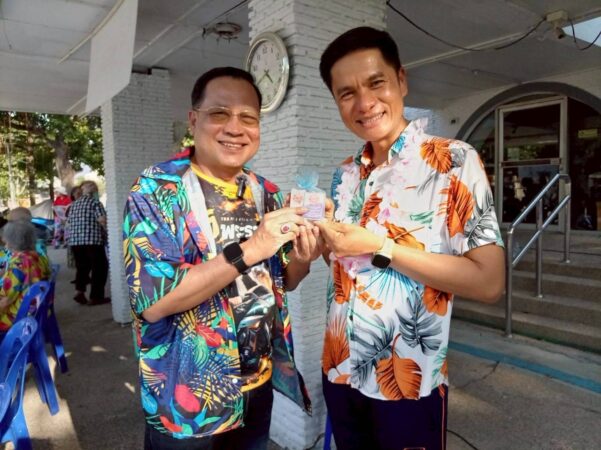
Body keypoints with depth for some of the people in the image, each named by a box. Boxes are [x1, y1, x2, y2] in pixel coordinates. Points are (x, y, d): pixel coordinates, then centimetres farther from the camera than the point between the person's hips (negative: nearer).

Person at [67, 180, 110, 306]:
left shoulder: (74, 204, 17)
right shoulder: (95, 202, -4)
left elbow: (69, 222, 20)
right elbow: (102, 220, -16)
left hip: (75, 240, 7)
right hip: (92, 240, -7)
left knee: (82, 266, 18)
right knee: (99, 267, 3)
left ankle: (79, 292, 3)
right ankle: (95, 297, 3)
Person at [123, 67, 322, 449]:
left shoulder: (267, 193, 1)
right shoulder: (156, 189, -14)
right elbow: (151, 300, -23)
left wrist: (301, 259, -13)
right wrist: (248, 250, -29)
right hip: (187, 398, -4)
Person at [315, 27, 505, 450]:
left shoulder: (455, 161, -13)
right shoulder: (345, 174, 5)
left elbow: (489, 282, -18)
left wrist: (379, 248, -21)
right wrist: (320, 239, -6)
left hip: (407, 383, -5)